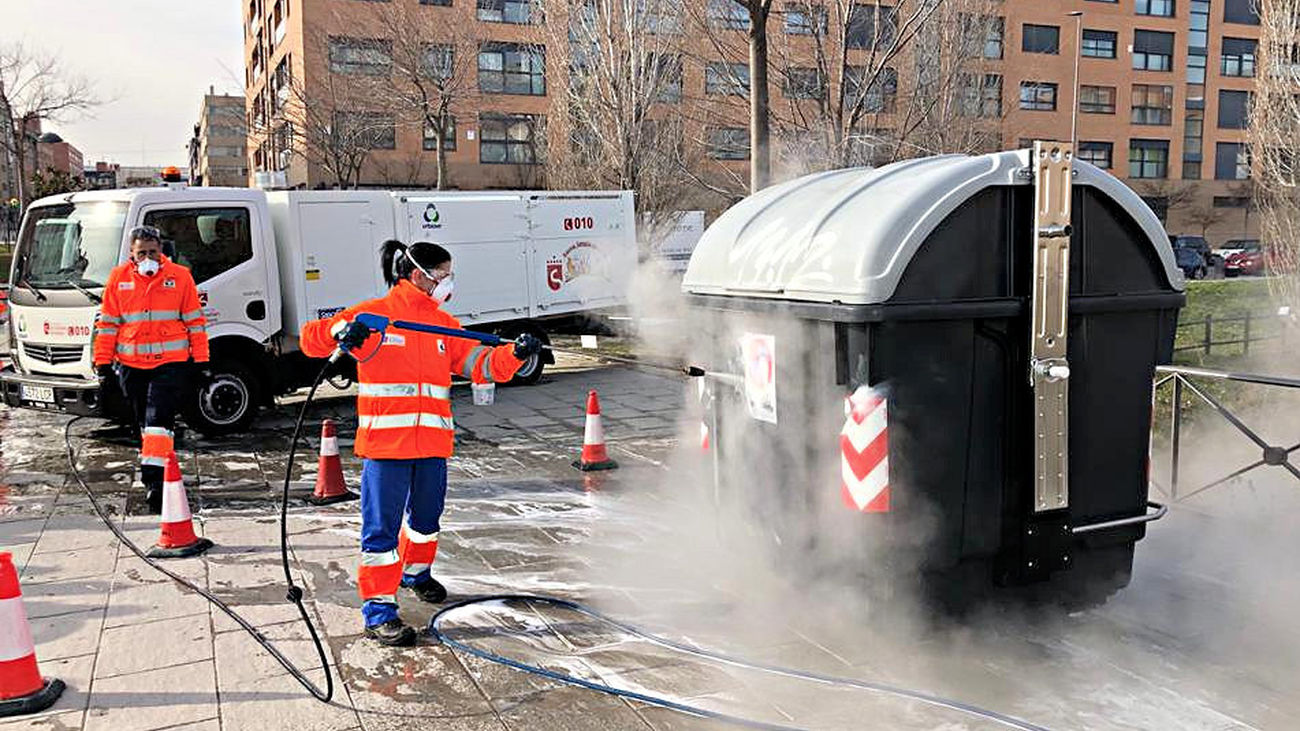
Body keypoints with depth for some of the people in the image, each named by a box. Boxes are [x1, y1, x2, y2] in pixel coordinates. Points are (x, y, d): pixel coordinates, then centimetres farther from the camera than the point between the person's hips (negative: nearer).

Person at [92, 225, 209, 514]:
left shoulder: (179, 276, 1)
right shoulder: (118, 278, 6)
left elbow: (195, 320, 4)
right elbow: (107, 323, 10)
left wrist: (201, 360, 0)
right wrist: (103, 363, 6)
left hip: (171, 362, -3)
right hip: (131, 365, 3)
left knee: (159, 419, -13)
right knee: (144, 423, 14)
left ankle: (154, 478, -14)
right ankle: (159, 468, 28)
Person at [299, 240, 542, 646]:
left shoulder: (444, 325, 13)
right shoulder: (373, 315, -3)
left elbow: (480, 365, 8)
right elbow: (311, 338, -2)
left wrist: (515, 353, -10)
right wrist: (341, 332, -23)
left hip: (433, 442, 6)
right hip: (384, 442, -6)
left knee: (426, 516, 21)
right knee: (382, 526, -3)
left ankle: (416, 572, 48)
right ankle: (378, 611, 6)